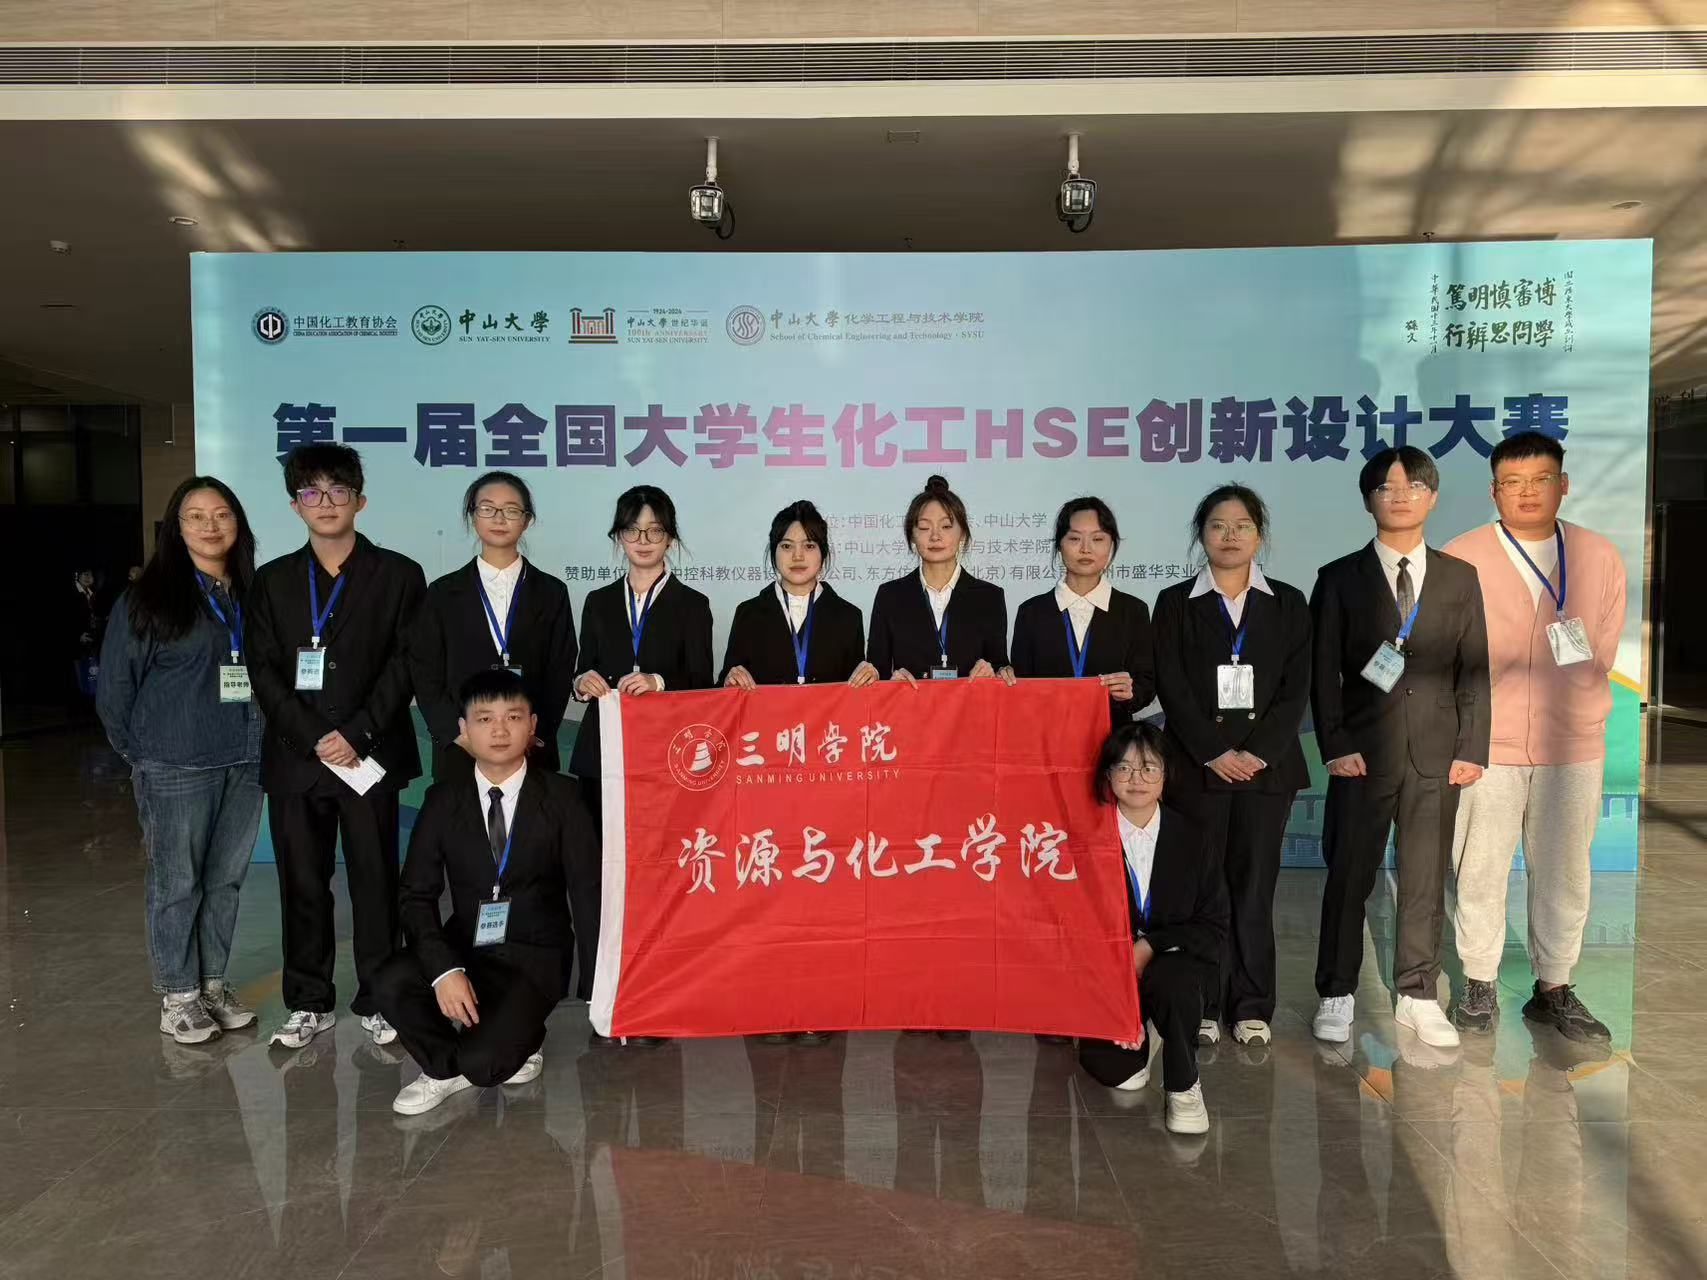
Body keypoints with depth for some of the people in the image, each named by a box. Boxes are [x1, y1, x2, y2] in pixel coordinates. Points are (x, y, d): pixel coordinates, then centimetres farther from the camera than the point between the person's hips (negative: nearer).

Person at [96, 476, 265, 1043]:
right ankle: (178, 997, 16)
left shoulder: (254, 595, 7)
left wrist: (261, 740, 6)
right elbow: (115, 685, 0)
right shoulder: (147, 598, -4)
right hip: (176, 768, -4)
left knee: (226, 879, 11)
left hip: (245, 763, 4)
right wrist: (142, 751, 4)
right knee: (177, 883, 4)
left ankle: (212, 984, 25)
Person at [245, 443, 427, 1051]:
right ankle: (309, 1003, 21)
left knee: (375, 880, 3)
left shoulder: (398, 574, 4)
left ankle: (377, 1000, 15)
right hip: (295, 756, 2)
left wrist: (357, 734, -13)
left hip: (370, 754, -2)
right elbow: (264, 671, 3)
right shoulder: (273, 580, 11)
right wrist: (314, 740, -9)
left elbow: (404, 664, -3)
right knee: (302, 883, 8)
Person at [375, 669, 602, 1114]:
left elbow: (587, 891, -6)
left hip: (536, 958, -3)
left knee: (482, 1062, -25)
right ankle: (447, 1069, 2)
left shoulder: (561, 796, -5)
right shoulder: (443, 799, 0)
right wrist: (444, 970, -23)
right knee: (390, 983, -27)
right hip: (465, 946, 3)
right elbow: (417, 894, -5)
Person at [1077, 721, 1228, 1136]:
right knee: (1105, 1065, -22)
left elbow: (1213, 928, -1)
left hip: (1177, 963, 0)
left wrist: (1149, 947, -17)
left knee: (1171, 981, -37)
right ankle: (1139, 1040, 16)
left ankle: (1183, 1086, -9)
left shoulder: (1194, 840, -1)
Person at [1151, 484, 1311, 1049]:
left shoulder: (1288, 604, 10)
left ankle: (1251, 1008, 14)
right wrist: (1214, 753, -11)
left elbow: (1296, 690, 3)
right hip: (1197, 766, -1)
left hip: (1266, 765, 1)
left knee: (1254, 886, 4)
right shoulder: (1176, 603, 6)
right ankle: (1201, 1007, 9)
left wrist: (1258, 752, -10)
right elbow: (1171, 689, -2)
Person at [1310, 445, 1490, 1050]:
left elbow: (1475, 670, 7)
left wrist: (1472, 748, 0)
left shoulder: (1460, 578, 10)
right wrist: (1336, 745, -9)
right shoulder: (1340, 578, 3)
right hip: (1364, 752, -2)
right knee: (1349, 880, 3)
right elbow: (1324, 672, -1)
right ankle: (1336, 995, 15)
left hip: (1437, 754, 2)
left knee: (1426, 881, 8)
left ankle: (1417, 996, 21)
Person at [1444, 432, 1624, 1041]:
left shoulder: (1600, 558, 4)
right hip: (1486, 746, -2)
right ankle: (1479, 985, 20)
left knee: (1564, 873, 10)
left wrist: (1568, 712, 3)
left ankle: (1554, 990, 25)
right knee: (1479, 872, 4)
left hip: (1573, 746, 3)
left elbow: (1601, 656, 10)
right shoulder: (1459, 559, -5)